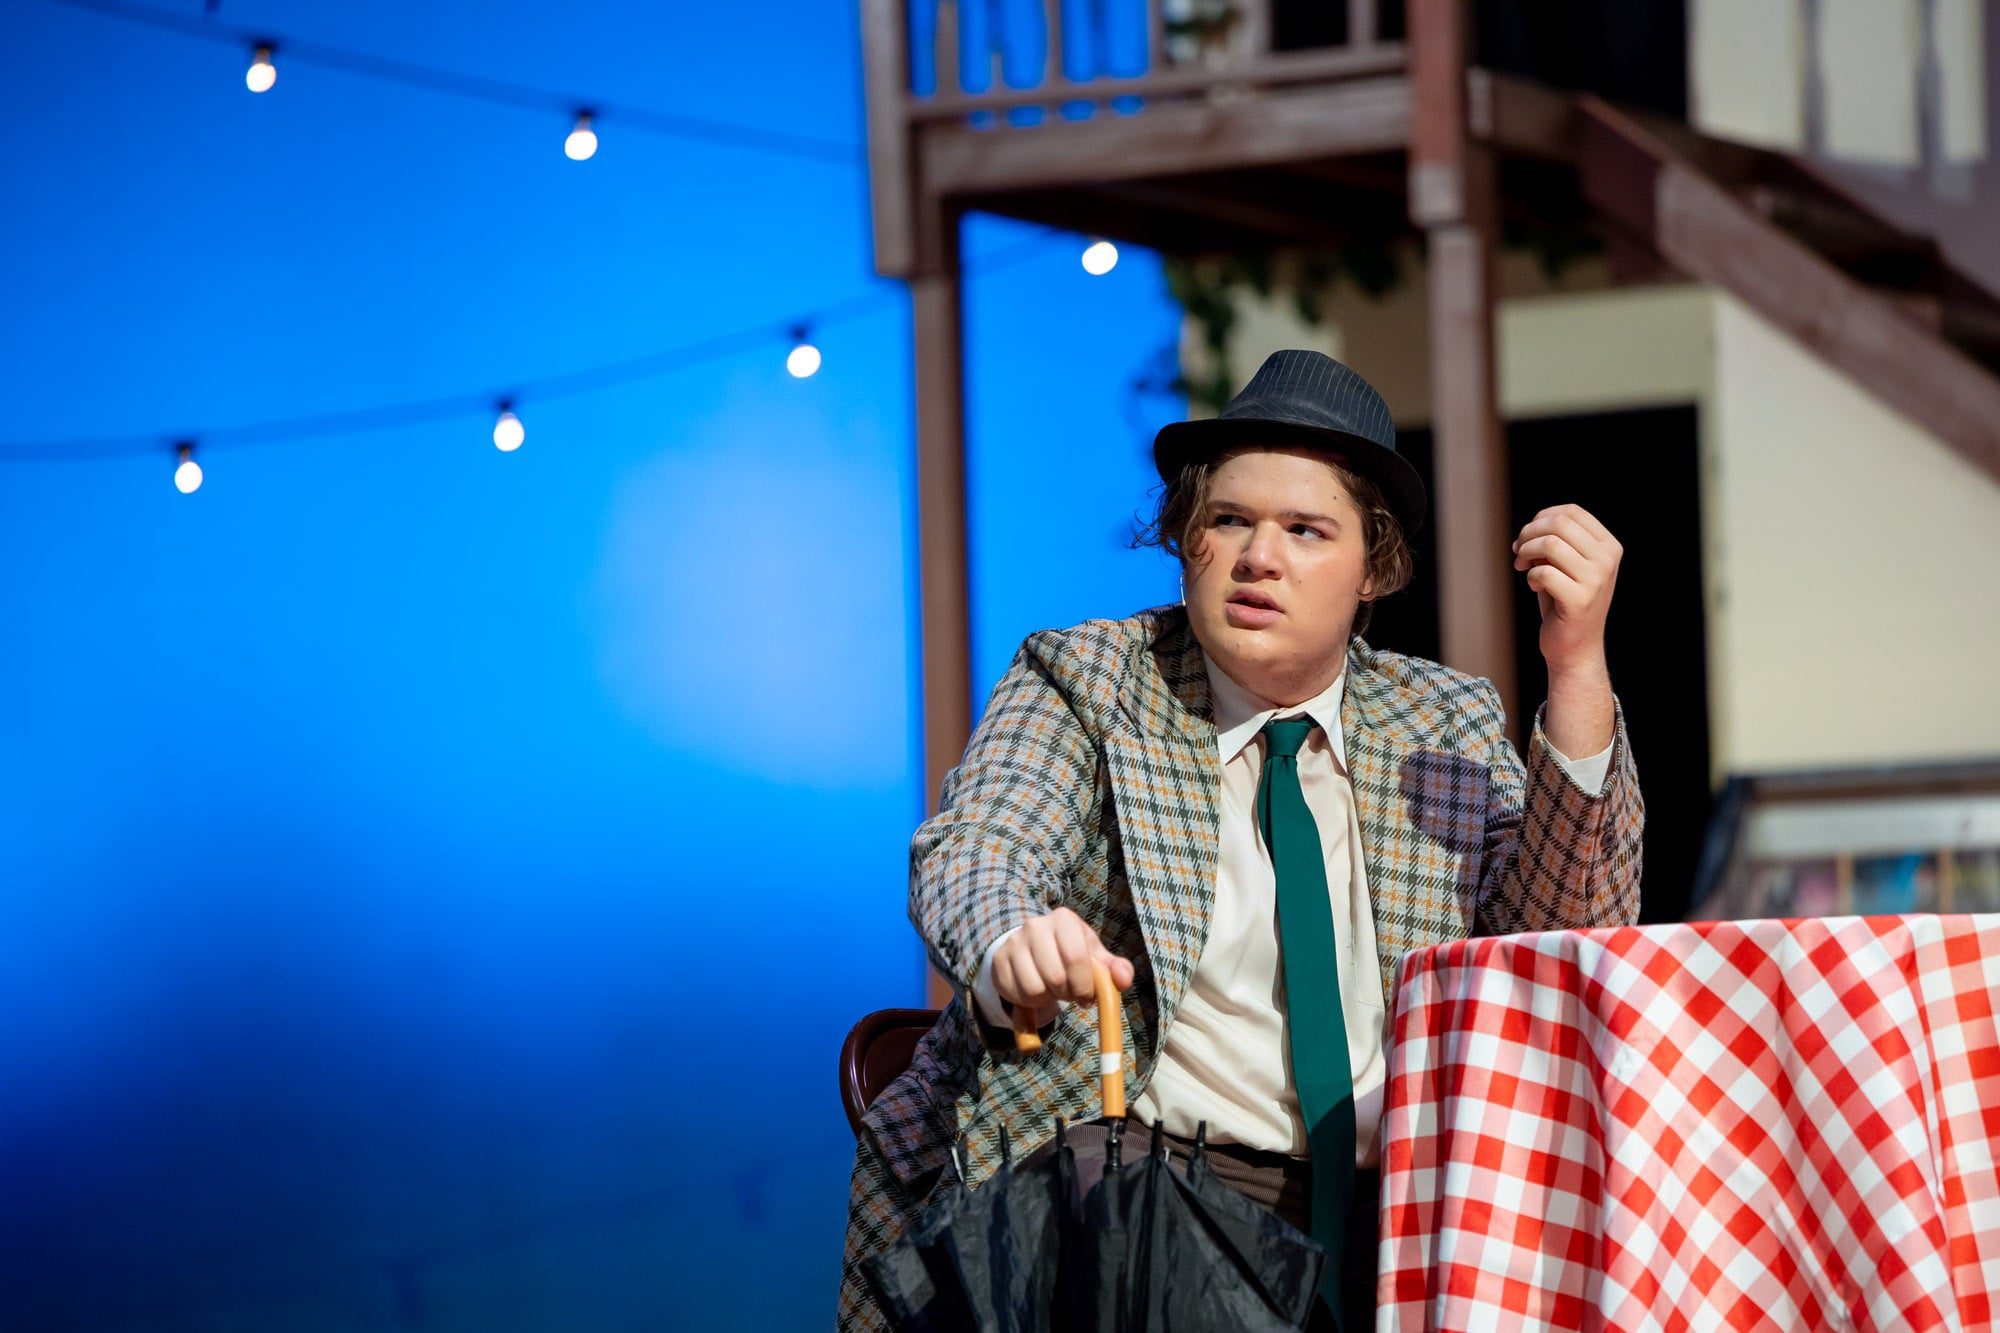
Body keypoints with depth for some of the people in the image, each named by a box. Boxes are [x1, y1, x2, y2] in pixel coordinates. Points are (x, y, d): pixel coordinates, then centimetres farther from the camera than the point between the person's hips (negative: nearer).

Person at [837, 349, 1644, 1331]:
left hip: (1366, 1213, 3)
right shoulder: (1084, 682, 8)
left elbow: (1567, 949, 0)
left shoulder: (1449, 728, 14)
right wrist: (1014, 952, -36)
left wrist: (1576, 666, -9)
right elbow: (972, 855, -11)